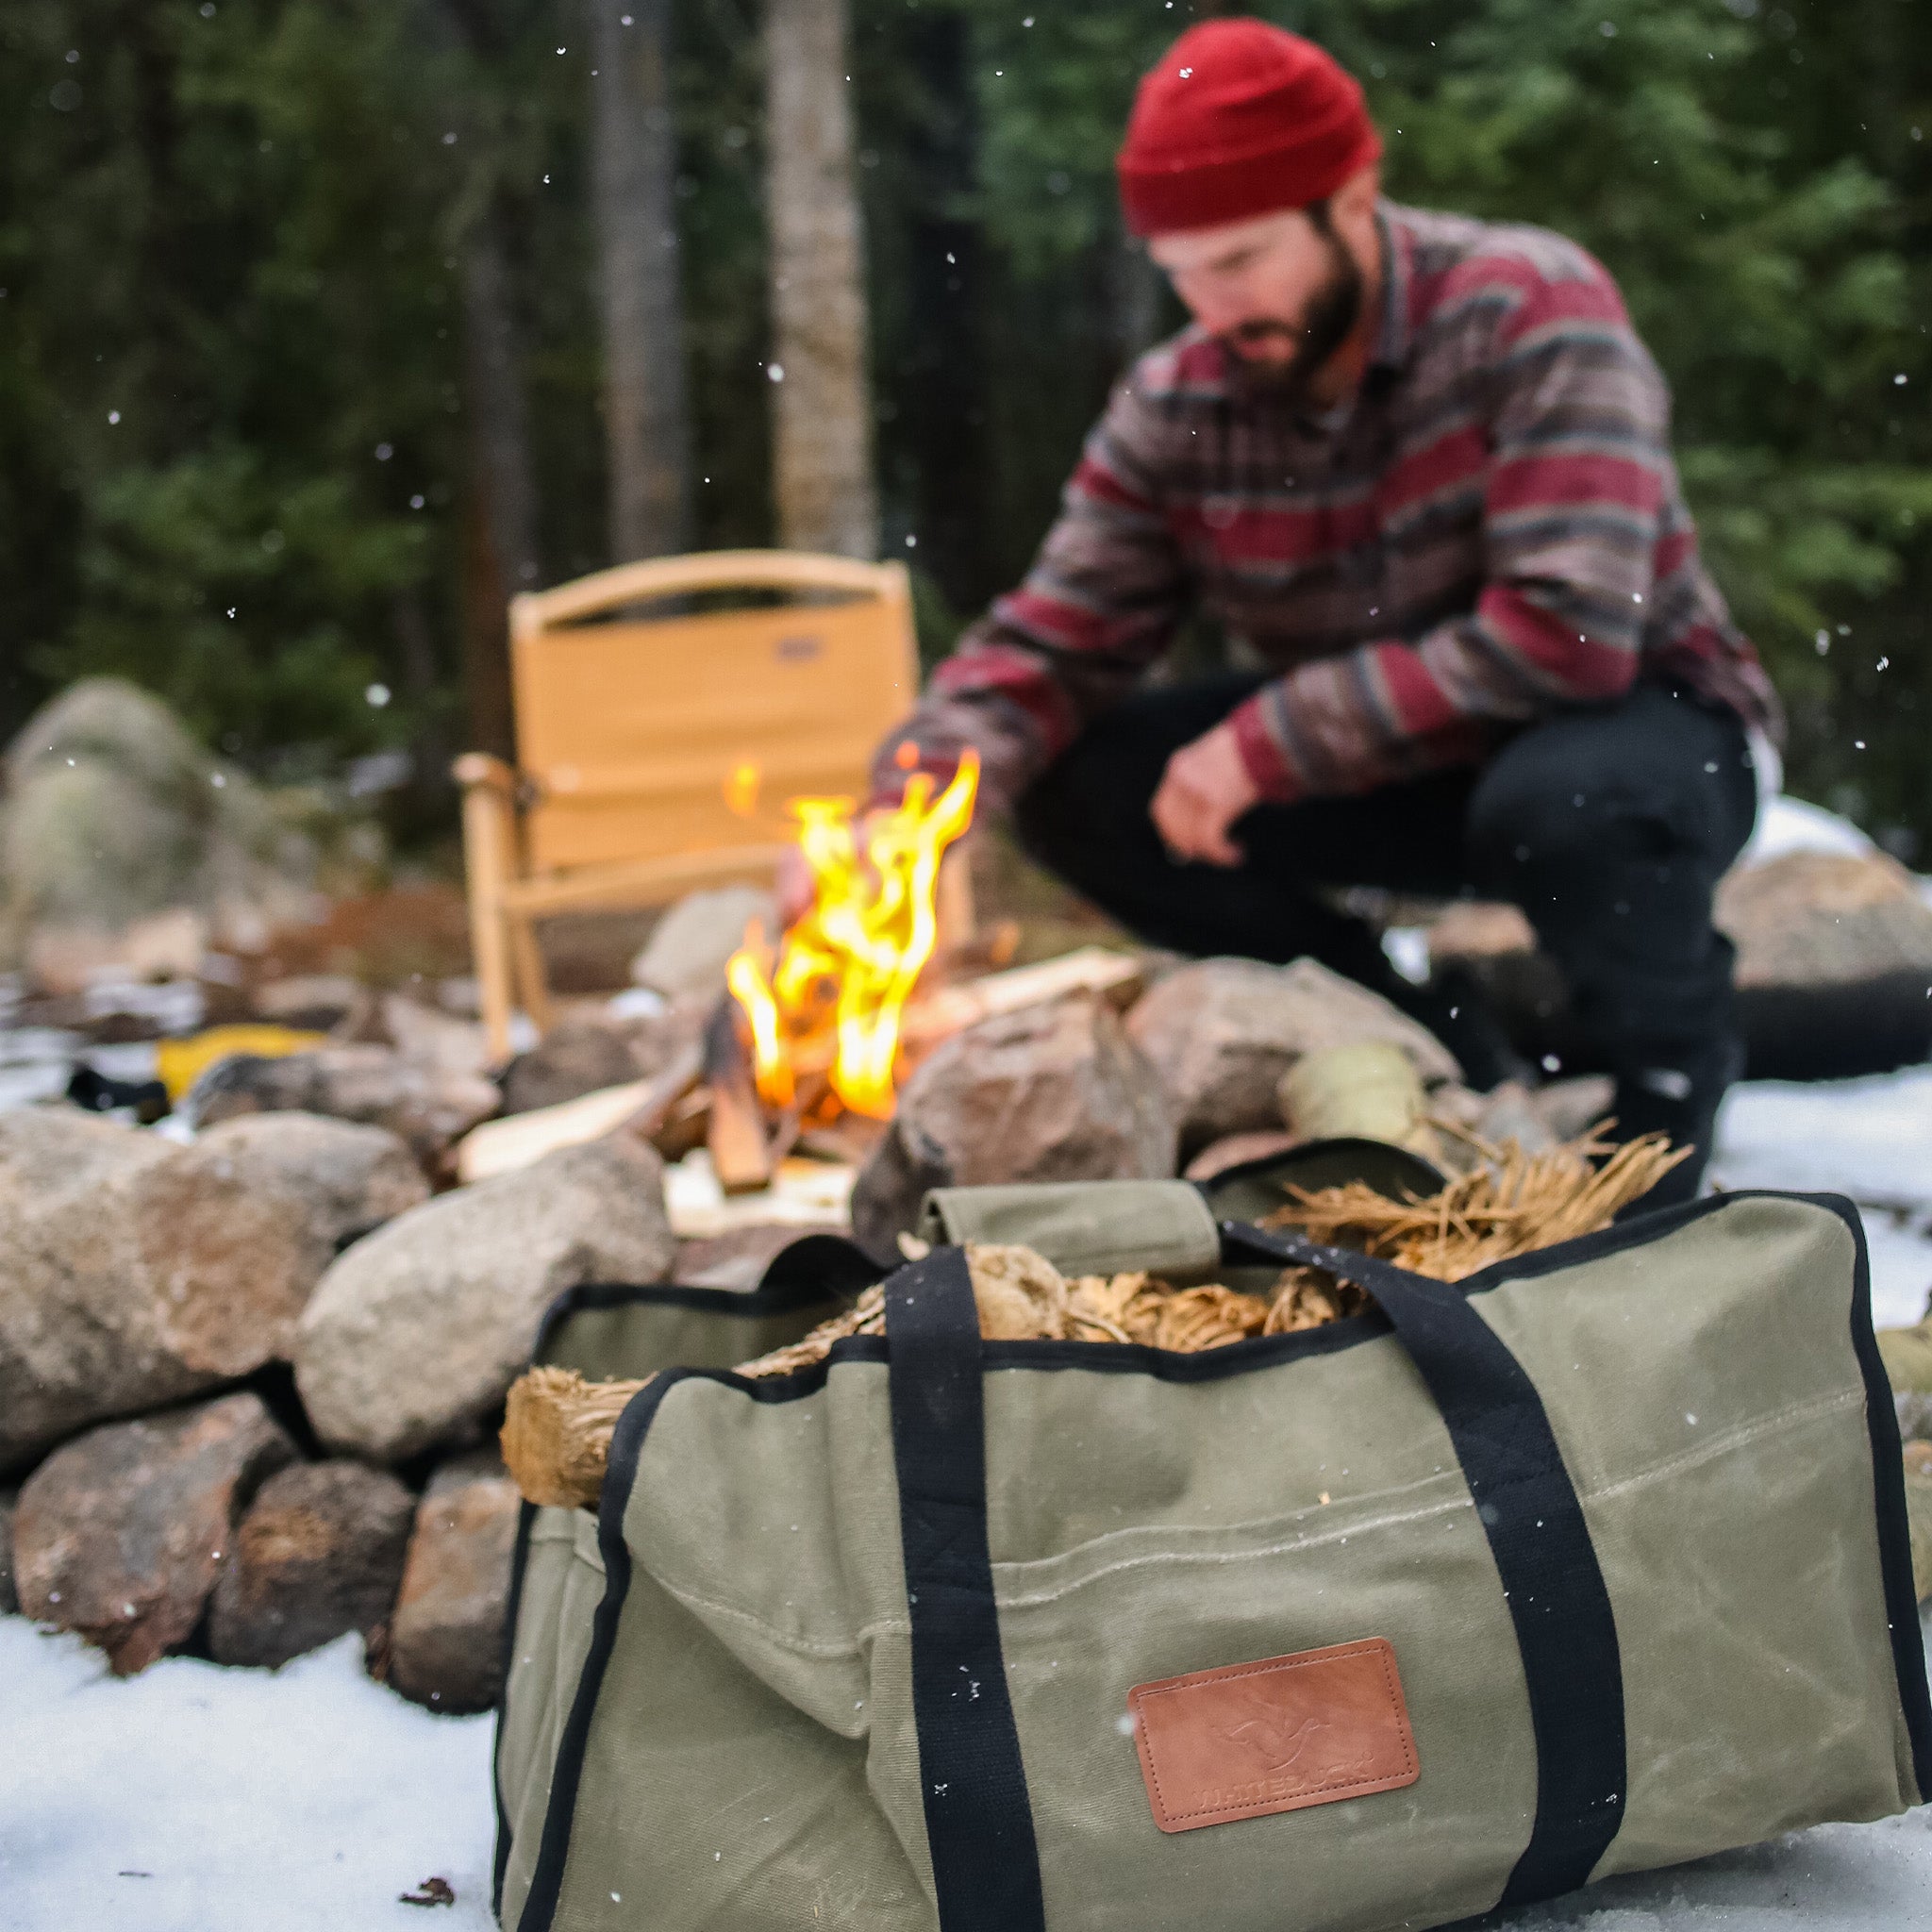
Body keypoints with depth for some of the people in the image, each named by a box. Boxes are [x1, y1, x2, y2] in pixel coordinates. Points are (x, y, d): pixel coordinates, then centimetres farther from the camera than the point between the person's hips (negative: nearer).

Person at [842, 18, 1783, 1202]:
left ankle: (1672, 1062, -3)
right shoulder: (1176, 408, -8)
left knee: (1572, 797, -40)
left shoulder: (1530, 314, -23)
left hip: (1639, 723, -5)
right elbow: (1051, 647, -8)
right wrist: (910, 807, -28)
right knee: (1075, 783, -11)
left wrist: (1267, 740, -32)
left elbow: (1568, 630, -33)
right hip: (1386, 777, 5)